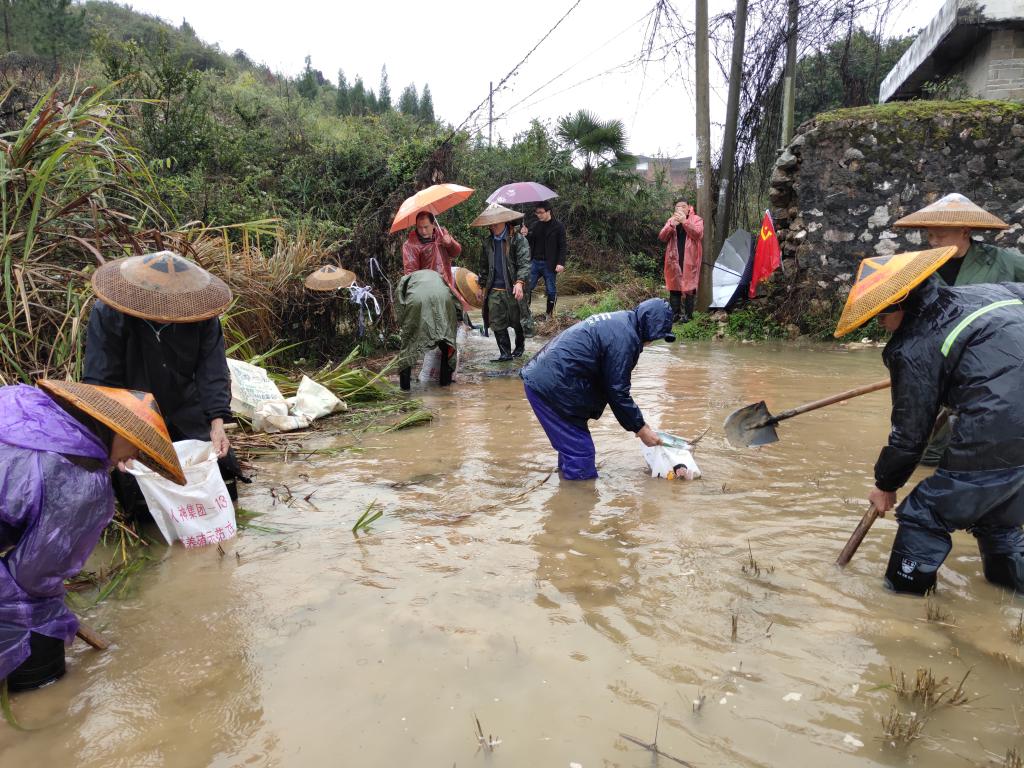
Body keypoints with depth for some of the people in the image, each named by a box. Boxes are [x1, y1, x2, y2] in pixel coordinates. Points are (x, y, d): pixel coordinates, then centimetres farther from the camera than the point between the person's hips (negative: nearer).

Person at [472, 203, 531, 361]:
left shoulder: (518, 239, -7)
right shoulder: (487, 242, 10)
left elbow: (524, 263, -15)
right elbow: (484, 266, 19)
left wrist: (520, 282, -27)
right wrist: (484, 285, 17)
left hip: (512, 289, -4)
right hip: (494, 290, 4)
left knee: (517, 322, 11)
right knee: (497, 324, 0)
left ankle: (520, 347, 33)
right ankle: (505, 353, 8)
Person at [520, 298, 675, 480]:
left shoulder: (617, 320, 15)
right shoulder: (624, 337, -17)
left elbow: (608, 382, 21)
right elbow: (617, 391, -14)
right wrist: (640, 429, -2)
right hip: (551, 388, -11)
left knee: (571, 444, 21)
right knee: (580, 451, -3)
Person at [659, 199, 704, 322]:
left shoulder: (696, 219, 2)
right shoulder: (671, 220, 10)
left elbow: (698, 234, -16)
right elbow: (662, 237, 0)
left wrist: (685, 221, -24)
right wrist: (671, 225, -16)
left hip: (690, 260, -3)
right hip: (674, 259, 3)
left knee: (689, 286, -2)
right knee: (674, 286, 4)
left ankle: (687, 314, 6)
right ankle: (674, 313, 11)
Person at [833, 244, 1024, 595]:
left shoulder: (916, 348, -8)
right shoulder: (990, 290, 11)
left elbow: (910, 432, -2)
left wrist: (886, 484, 13)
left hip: (993, 443, -8)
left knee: (924, 517, 6)